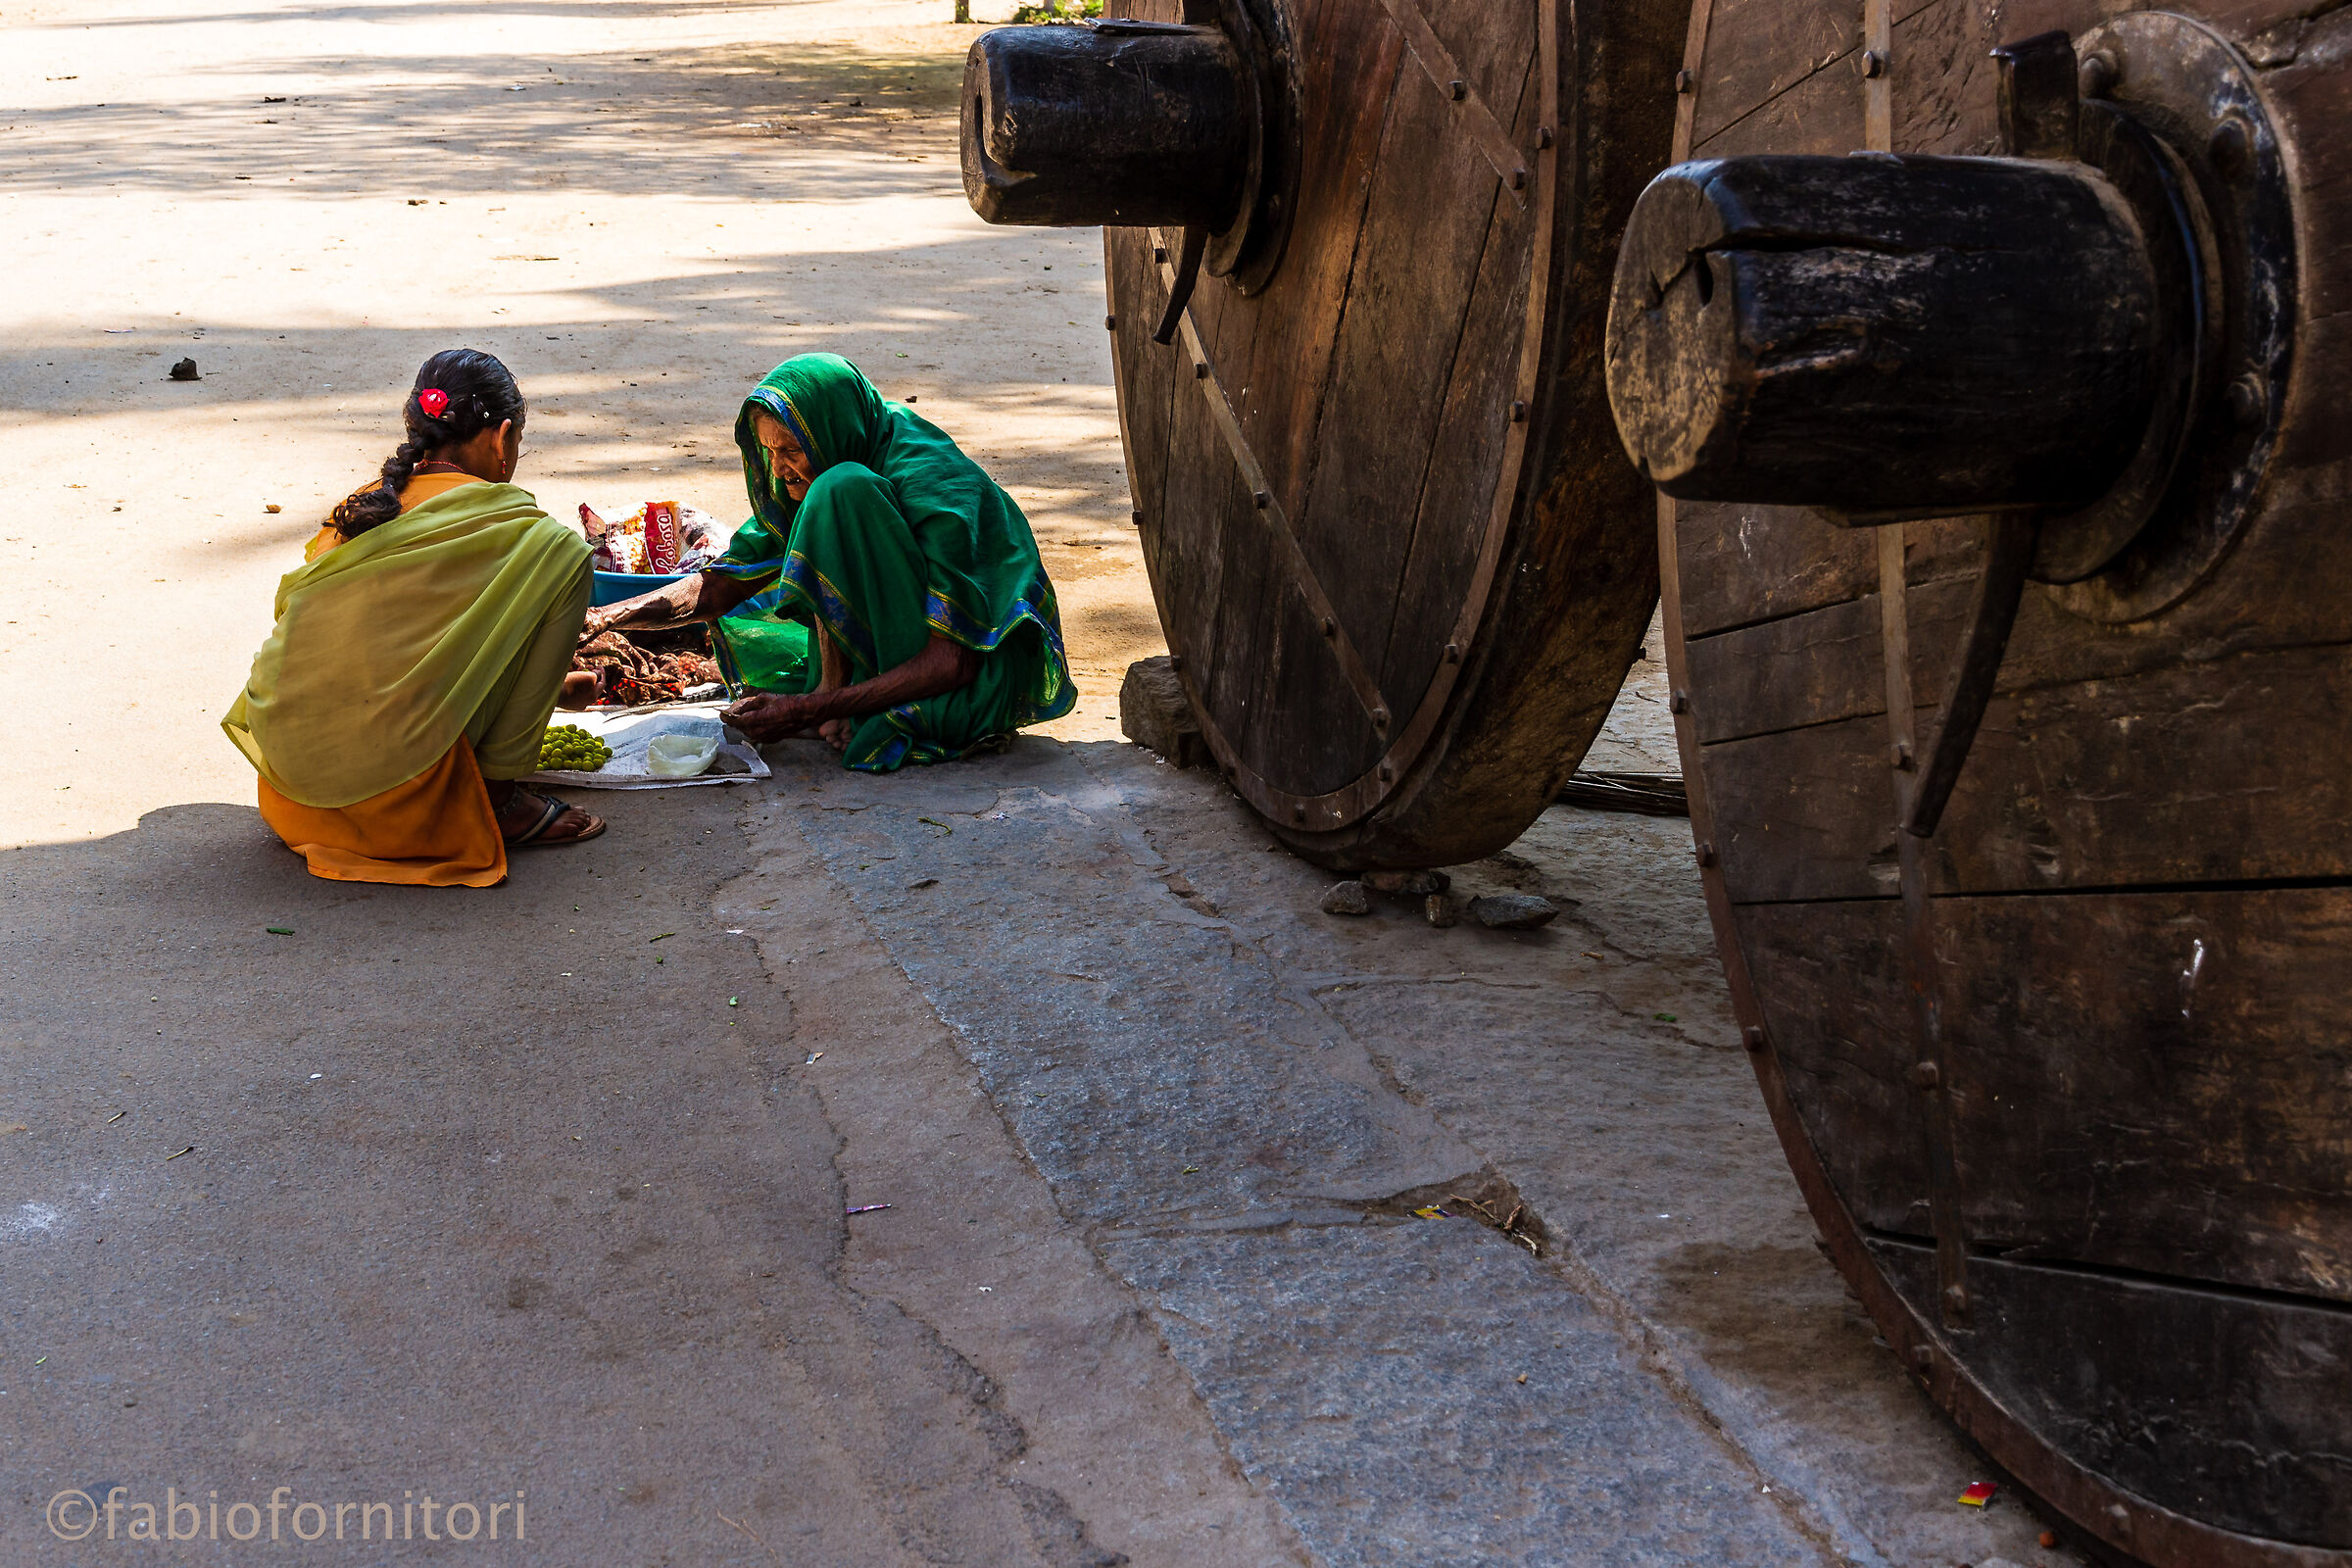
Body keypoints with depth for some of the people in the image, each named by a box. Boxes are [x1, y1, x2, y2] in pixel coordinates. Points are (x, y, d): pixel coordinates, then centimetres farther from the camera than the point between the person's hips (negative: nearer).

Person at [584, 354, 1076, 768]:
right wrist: (605, 616, -12)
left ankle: (830, 693, -18)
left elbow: (952, 662, -29)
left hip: (983, 681, -8)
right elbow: (717, 589, 3)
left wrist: (809, 709, -33)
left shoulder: (930, 485, -25)